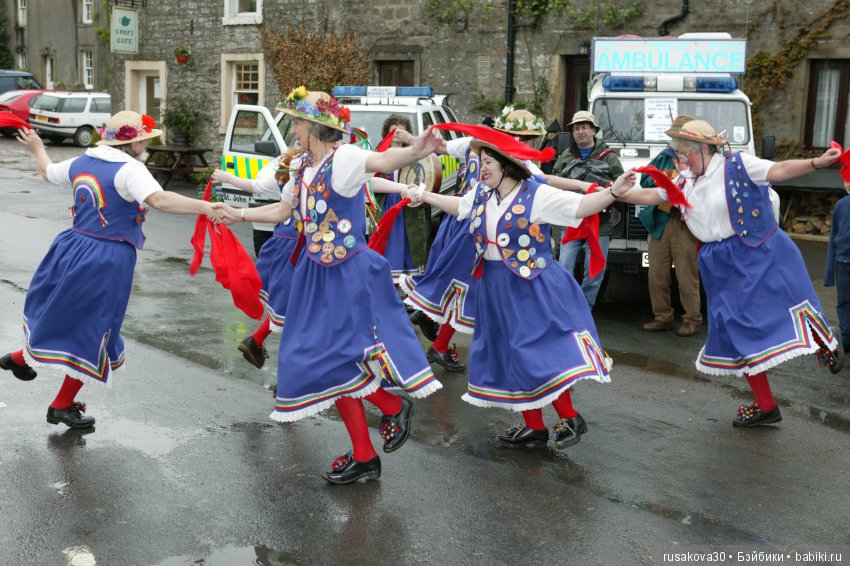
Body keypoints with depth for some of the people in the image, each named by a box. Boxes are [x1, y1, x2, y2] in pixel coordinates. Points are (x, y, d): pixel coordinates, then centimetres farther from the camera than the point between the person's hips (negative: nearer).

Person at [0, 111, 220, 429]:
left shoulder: (82, 162, 8)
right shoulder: (129, 170, -16)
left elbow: (48, 171, 28)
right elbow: (159, 200, -34)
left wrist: (37, 148, 47)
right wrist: (203, 207, -41)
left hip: (73, 251, 7)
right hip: (107, 261, -7)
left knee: (61, 313, 31)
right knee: (92, 330, 7)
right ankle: (62, 406, 18)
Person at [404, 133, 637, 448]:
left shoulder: (537, 195, -14)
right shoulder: (481, 193, 6)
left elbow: (581, 207, -20)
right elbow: (459, 205, 27)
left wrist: (613, 192, -34)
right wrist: (426, 197, 30)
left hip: (532, 287, -7)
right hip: (495, 288, 8)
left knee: (539, 353, -13)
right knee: (508, 355, 11)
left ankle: (570, 419, 3)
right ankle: (534, 427, 23)